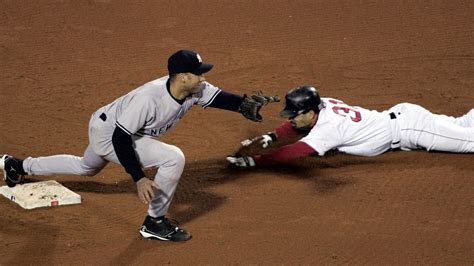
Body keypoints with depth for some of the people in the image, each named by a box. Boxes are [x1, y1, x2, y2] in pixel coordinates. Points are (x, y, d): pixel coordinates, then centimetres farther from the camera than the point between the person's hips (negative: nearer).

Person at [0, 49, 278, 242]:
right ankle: (155, 222, -6)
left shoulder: (195, 90, -18)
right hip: (106, 133, -9)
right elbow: (120, 139, -32)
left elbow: (219, 97, -15)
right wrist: (139, 178, -34)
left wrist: (243, 102, -37)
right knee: (173, 158, -24)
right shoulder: (149, 99, -38)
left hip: (120, 132, 9)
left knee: (86, 167, 35)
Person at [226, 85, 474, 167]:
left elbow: (291, 153, -37)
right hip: (401, 113, 8)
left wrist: (252, 160, -38)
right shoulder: (322, 104, -5)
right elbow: (300, 124, 14)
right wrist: (271, 136, -1)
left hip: (407, 127, -8)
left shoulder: (329, 128, -29)